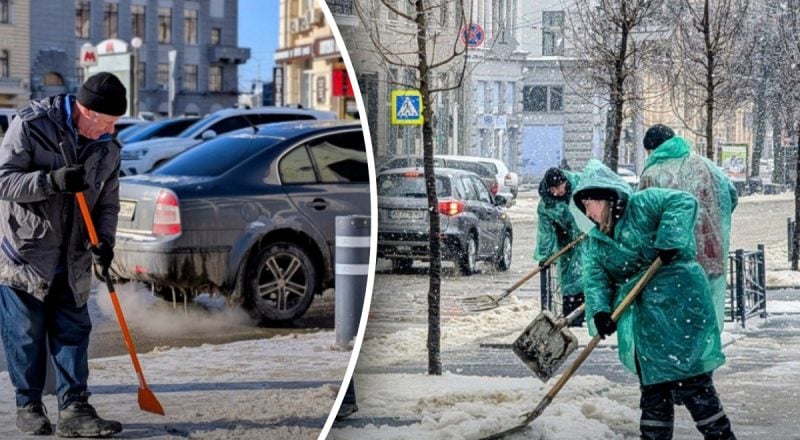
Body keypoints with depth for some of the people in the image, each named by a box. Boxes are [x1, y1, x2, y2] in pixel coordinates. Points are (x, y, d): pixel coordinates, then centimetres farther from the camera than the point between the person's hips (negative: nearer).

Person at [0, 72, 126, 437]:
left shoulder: (107, 148, 3)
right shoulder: (31, 125, -14)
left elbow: (107, 202, 9)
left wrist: (104, 241, -9)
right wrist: (52, 180, -32)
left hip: (73, 260, 5)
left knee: (73, 332, 3)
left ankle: (74, 409, 6)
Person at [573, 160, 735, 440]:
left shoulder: (642, 205, -5)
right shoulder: (596, 240, 15)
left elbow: (683, 202, -18)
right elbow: (594, 278, 3)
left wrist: (668, 242, -28)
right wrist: (600, 310, -15)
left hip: (676, 301, -7)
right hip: (642, 319, 7)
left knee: (689, 380, -8)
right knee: (653, 385, 11)